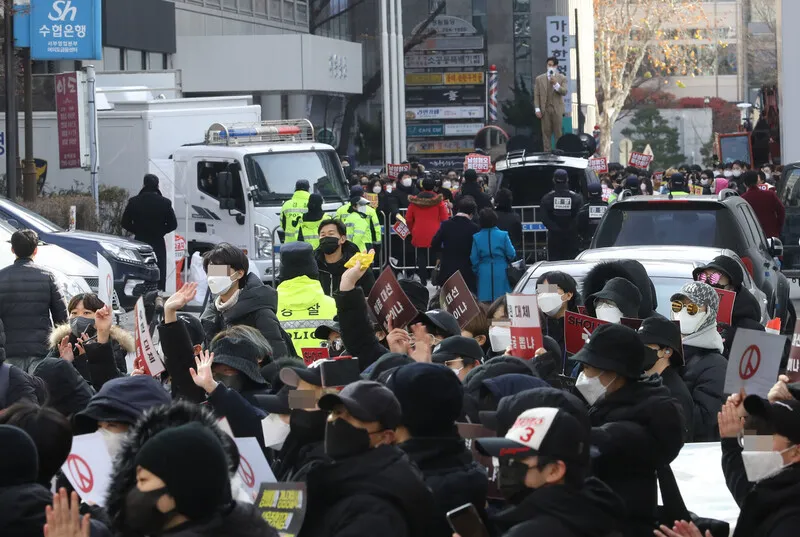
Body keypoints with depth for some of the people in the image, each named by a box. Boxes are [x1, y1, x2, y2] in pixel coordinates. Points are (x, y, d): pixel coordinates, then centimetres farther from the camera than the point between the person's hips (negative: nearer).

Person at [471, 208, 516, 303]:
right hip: (501, 273, -1)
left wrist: (476, 270, 18)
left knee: (485, 303, 3)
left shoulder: (476, 237, -2)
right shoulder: (503, 235, -6)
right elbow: (511, 254, -4)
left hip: (484, 275, 1)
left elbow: (474, 259, 2)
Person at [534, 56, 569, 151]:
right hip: (545, 109, 0)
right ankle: (546, 153, 0)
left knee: (558, 133, 0)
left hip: (557, 109, 0)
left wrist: (556, 84, -17)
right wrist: (537, 109, -3)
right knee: (546, 133, -2)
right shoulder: (539, 79, 9)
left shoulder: (562, 78, 9)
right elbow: (536, 95, 6)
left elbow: (564, 92, -3)